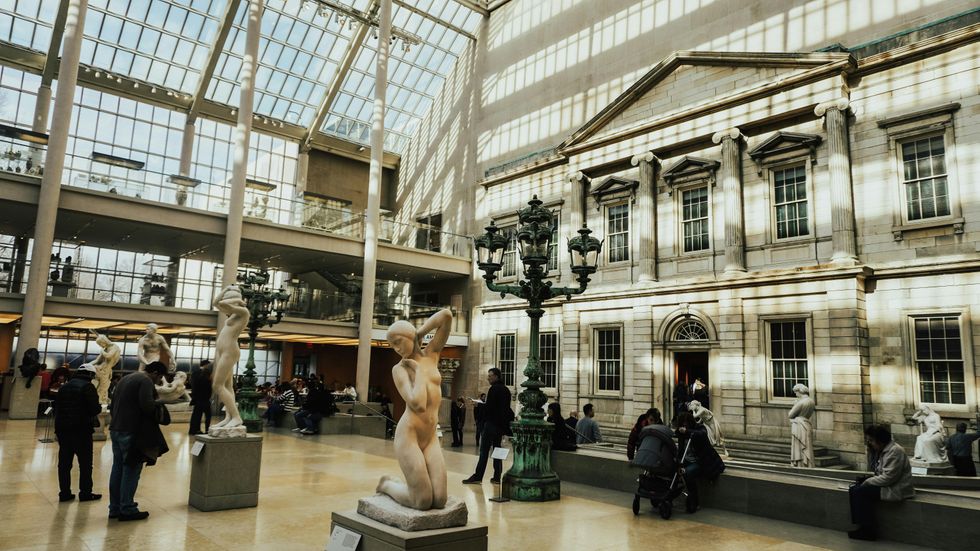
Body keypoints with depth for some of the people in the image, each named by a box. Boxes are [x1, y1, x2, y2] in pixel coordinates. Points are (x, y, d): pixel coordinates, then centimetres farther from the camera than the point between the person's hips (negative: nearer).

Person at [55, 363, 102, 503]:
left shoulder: (65, 386, 10)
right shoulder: (87, 387, -11)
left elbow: (58, 407, 14)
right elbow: (94, 409, -17)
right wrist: (100, 407, 3)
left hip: (62, 428, 6)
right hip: (81, 429, -6)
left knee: (64, 462, 11)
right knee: (85, 463, 4)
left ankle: (65, 493, 15)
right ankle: (85, 493, 8)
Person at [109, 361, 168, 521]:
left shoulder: (126, 378, 18)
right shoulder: (145, 381, -12)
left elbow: (113, 402, 21)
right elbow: (147, 404, -25)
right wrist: (158, 406, -7)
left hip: (116, 429, 9)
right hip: (131, 432, -9)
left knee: (118, 469, 13)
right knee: (131, 470, -2)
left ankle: (115, 508, 20)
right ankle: (127, 509, 2)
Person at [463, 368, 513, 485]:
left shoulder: (494, 389, -13)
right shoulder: (506, 389, 14)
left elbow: (489, 407, -19)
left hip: (491, 423, -8)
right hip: (501, 424, 8)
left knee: (484, 450, -6)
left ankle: (478, 476, -5)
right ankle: (497, 477, 9)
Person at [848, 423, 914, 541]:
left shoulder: (895, 451, -20)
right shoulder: (878, 450, 10)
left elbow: (888, 478, -25)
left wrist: (866, 482, -14)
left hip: (897, 490, -10)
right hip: (885, 484, 10)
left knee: (860, 491, -19)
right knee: (853, 489, 0)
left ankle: (869, 531, -8)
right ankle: (863, 526, 2)